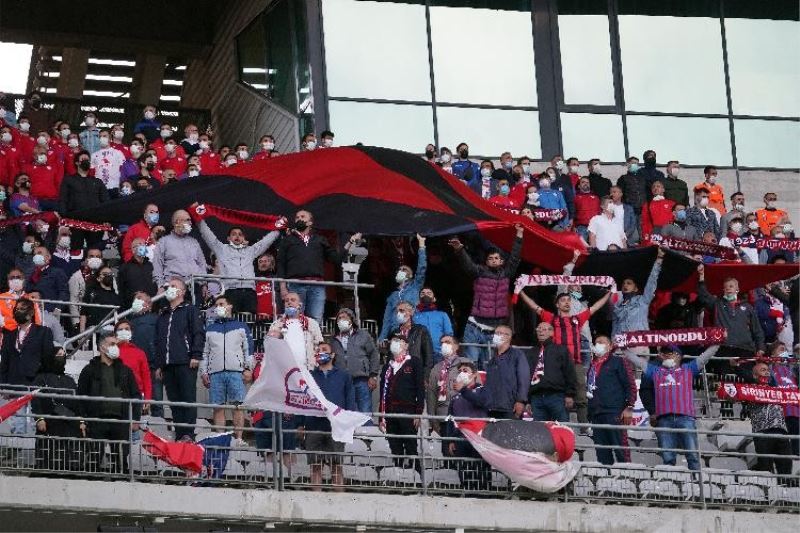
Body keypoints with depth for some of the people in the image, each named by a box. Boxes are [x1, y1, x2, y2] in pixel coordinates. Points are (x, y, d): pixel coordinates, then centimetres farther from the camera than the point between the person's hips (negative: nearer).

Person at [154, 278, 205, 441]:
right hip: (167, 365, 7)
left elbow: (199, 333, -4)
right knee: (174, 400, 4)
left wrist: (196, 356, -14)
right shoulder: (163, 316, 25)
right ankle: (179, 434, 5)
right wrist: (158, 364, 17)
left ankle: (188, 434, -14)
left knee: (188, 398, -10)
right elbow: (157, 341, 26)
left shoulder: (190, 310, 5)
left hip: (186, 363, -7)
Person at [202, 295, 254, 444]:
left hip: (236, 372, -2)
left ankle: (238, 438, -13)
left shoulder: (241, 326, 14)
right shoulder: (210, 329, 21)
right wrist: (204, 372, 8)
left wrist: (248, 369, -1)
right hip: (215, 373, 2)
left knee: (238, 405, -11)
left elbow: (249, 348, 9)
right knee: (218, 407, -3)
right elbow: (204, 352, 19)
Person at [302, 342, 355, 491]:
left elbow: (350, 401, 8)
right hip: (314, 426, 1)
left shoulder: (343, 376, 12)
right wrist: (301, 424, 2)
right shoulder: (310, 376, 15)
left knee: (337, 465, -2)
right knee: (315, 466, 1)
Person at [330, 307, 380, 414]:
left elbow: (374, 355, 6)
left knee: (365, 413, -6)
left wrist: (373, 376, -2)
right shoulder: (334, 340, 16)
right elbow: (331, 359, 19)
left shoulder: (363, 335, 8)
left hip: (362, 381, -3)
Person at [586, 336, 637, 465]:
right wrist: (590, 413, 18)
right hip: (596, 413, 7)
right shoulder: (593, 366, 24)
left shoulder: (618, 362, 6)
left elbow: (630, 385, 0)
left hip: (614, 412, -7)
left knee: (620, 447, -13)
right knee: (601, 451, 4)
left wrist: (629, 407, -10)